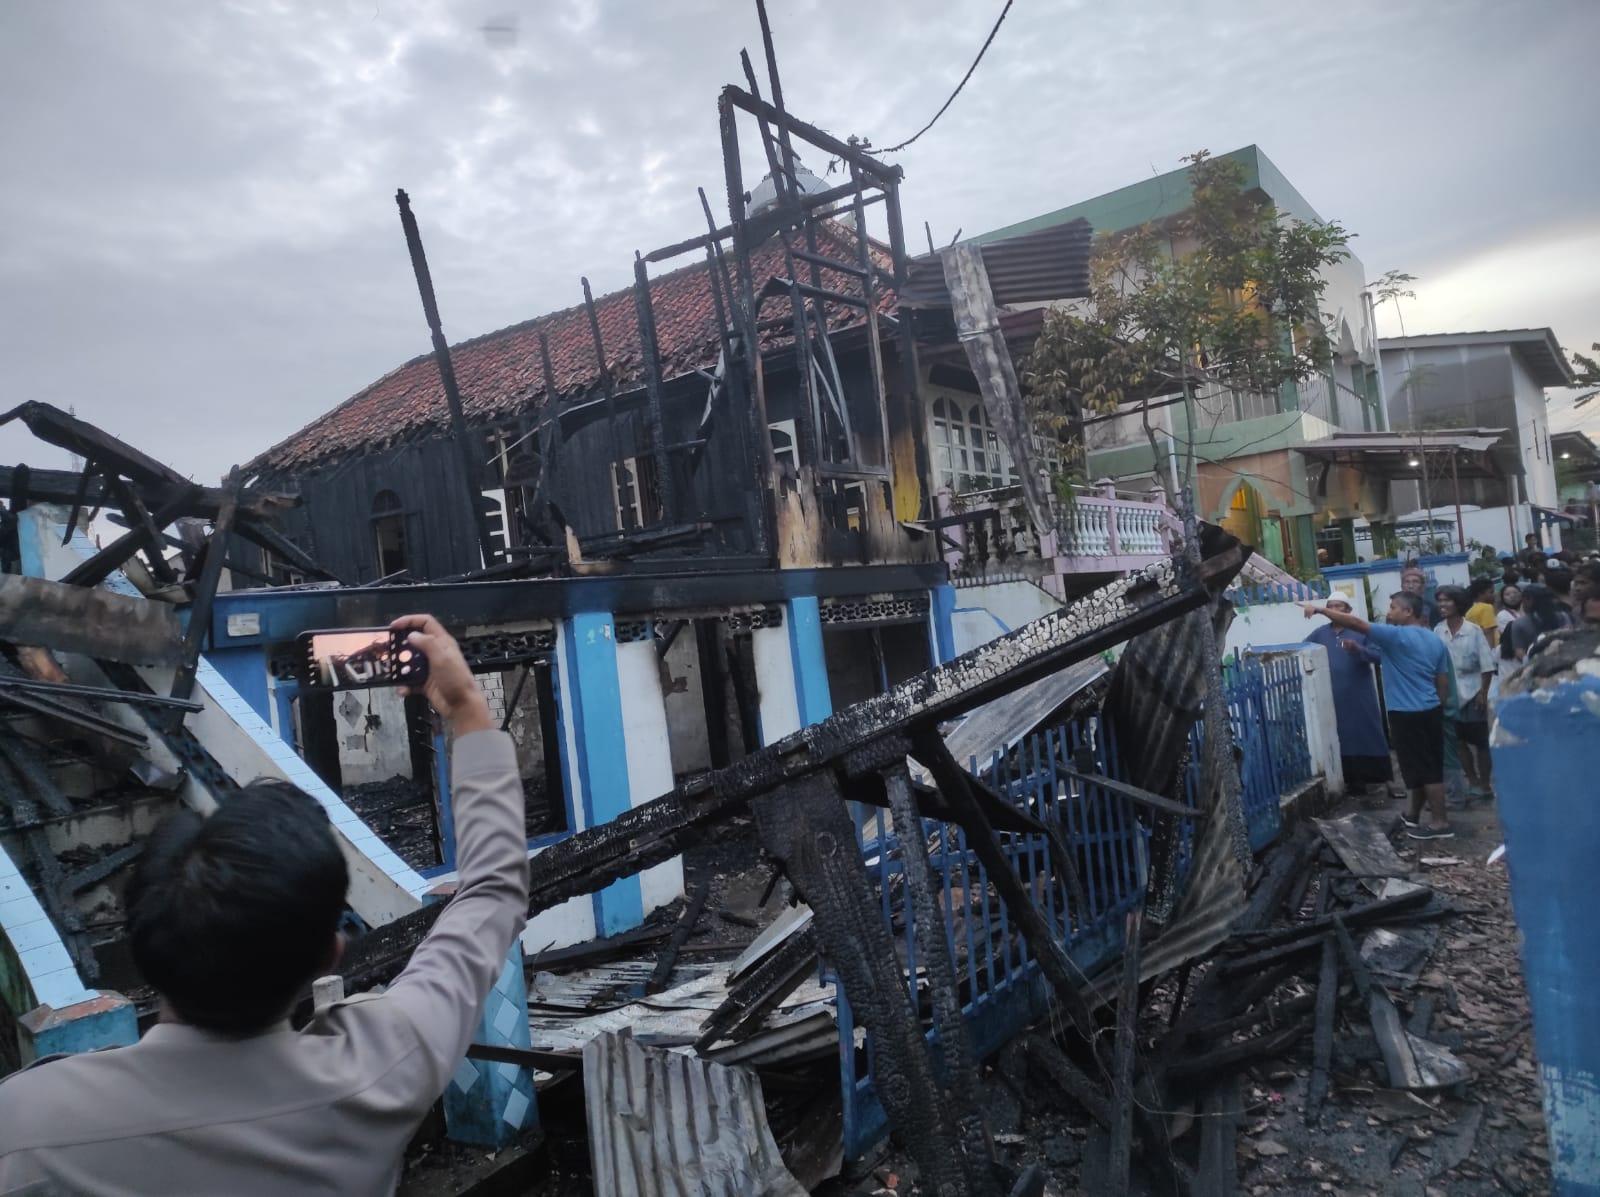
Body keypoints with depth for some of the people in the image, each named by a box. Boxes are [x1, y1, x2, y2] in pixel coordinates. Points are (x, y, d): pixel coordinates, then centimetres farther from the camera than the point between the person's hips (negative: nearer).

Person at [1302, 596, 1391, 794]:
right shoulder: (1320, 633, 9)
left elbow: (1378, 656, -9)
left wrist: (1358, 649, -24)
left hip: (1360, 696, -3)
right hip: (1335, 699, 3)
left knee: (1369, 736, 0)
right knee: (1344, 739, 7)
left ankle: (1380, 779, 8)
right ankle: (1353, 780, 15)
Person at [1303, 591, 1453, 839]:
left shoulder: (1396, 636, -15)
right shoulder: (1434, 640, 10)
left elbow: (1356, 623, -21)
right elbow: (1444, 682, 13)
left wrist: (1319, 609, -20)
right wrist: (1437, 706, 22)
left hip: (1407, 714, -8)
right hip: (1431, 711, 8)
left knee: (1424, 768, -2)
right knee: (1427, 766, 15)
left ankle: (1440, 822, 4)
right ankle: (1414, 814, 28)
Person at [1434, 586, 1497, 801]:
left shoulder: (1473, 630, -9)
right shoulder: (1438, 632, -2)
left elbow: (1487, 665, -7)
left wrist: (1483, 693, -10)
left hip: (1472, 693, -3)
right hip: (1449, 695, 3)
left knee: (1480, 742, 5)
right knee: (1460, 741, 11)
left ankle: (1484, 785, 16)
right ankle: (1473, 782, 25)